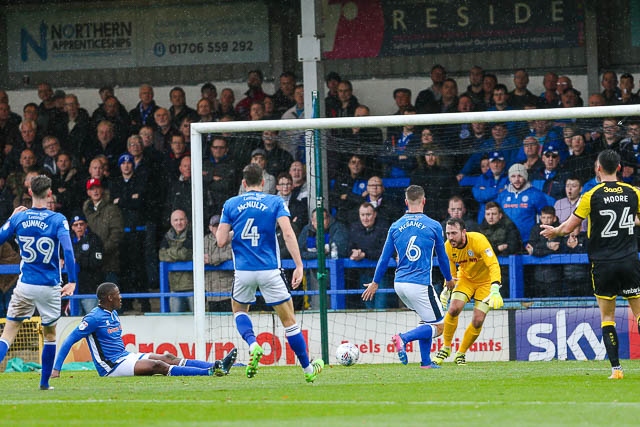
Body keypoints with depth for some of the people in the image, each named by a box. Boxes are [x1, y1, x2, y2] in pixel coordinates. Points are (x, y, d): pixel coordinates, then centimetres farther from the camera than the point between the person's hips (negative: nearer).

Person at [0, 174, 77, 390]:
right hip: (50, 287, -1)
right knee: (49, 334, 18)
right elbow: (68, 251, -18)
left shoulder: (18, 218, -2)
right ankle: (44, 382, 20)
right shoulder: (58, 220, -8)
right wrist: (72, 282, -15)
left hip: (25, 285, 1)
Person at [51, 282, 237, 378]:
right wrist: (56, 369, -17)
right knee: (157, 365, -24)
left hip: (124, 357, 9)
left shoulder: (113, 314, 15)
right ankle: (210, 372, -35)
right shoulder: (94, 318, -13)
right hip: (111, 366, -9)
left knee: (167, 358, -6)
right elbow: (69, 341, -14)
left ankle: (216, 366, -19)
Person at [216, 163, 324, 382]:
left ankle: (253, 345, -1)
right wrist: (299, 266, -14)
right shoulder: (275, 202, 1)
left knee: (239, 309, 27)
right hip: (270, 271, -1)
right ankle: (308, 369, 13)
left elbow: (221, 241, 1)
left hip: (243, 271, 1)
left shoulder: (231, 204, 5)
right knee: (289, 320, 9)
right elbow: (288, 234, -12)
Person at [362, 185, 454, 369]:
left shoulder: (395, 227, 6)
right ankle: (403, 338, -20)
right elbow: (442, 256, 9)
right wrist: (449, 279, 26)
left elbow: (384, 257, 10)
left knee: (426, 320, 22)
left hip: (399, 283, 6)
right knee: (438, 327, 1)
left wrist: (375, 283, 23)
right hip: (420, 284, -6)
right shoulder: (433, 226, -3)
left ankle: (425, 362, 13)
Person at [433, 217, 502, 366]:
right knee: (454, 309, -21)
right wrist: (448, 288, -6)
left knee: (478, 321, -10)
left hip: (485, 280, -3)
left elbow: (493, 265, -37)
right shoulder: (448, 247, -15)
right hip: (465, 278, 3)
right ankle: (446, 348, -1)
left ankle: (461, 354, 10)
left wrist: (495, 290, -49)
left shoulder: (478, 240, -31)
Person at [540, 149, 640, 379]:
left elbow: (568, 227, -5)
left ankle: (616, 368, -2)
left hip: (602, 263, -2)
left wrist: (553, 231, 16)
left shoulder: (592, 196, -7)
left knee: (607, 316, 6)